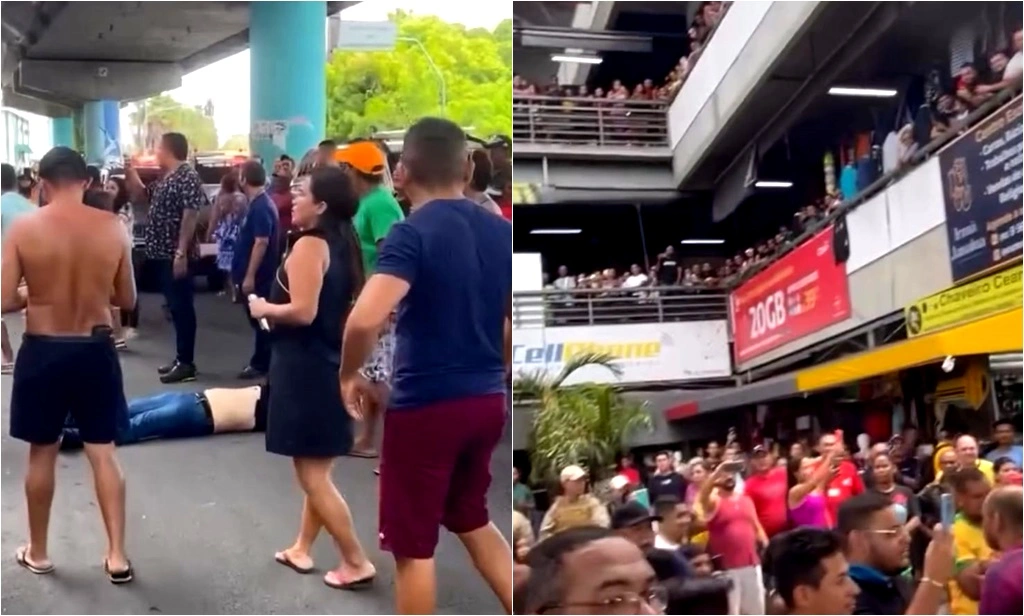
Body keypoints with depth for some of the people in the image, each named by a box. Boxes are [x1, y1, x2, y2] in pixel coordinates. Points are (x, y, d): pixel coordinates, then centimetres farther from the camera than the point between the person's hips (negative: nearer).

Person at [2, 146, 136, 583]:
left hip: (42, 351, -1)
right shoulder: (112, 227, -5)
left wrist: (36, 295, 8)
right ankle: (117, 555, 11)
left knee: (42, 452, 15)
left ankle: (37, 552, 29)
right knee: (103, 452, 10)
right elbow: (127, 300, 2)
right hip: (96, 350, 1)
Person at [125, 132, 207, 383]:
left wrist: (181, 253, -24)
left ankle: (187, 363, 0)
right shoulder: (165, 179, 16)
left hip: (177, 254, -10)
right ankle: (180, 358, 20)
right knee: (175, 307, 13)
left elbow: (190, 216, -20)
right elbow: (140, 197, 29)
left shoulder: (188, 177, -13)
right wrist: (130, 172, 15)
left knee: (182, 307, -5)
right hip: (164, 254, 10)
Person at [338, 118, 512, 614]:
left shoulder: (412, 234, -16)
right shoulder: (501, 232, 4)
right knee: (472, 519, 27)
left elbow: (365, 319, -29)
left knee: (413, 547, 9)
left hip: (425, 407, -7)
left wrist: (350, 375, -10)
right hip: (486, 400, 7)